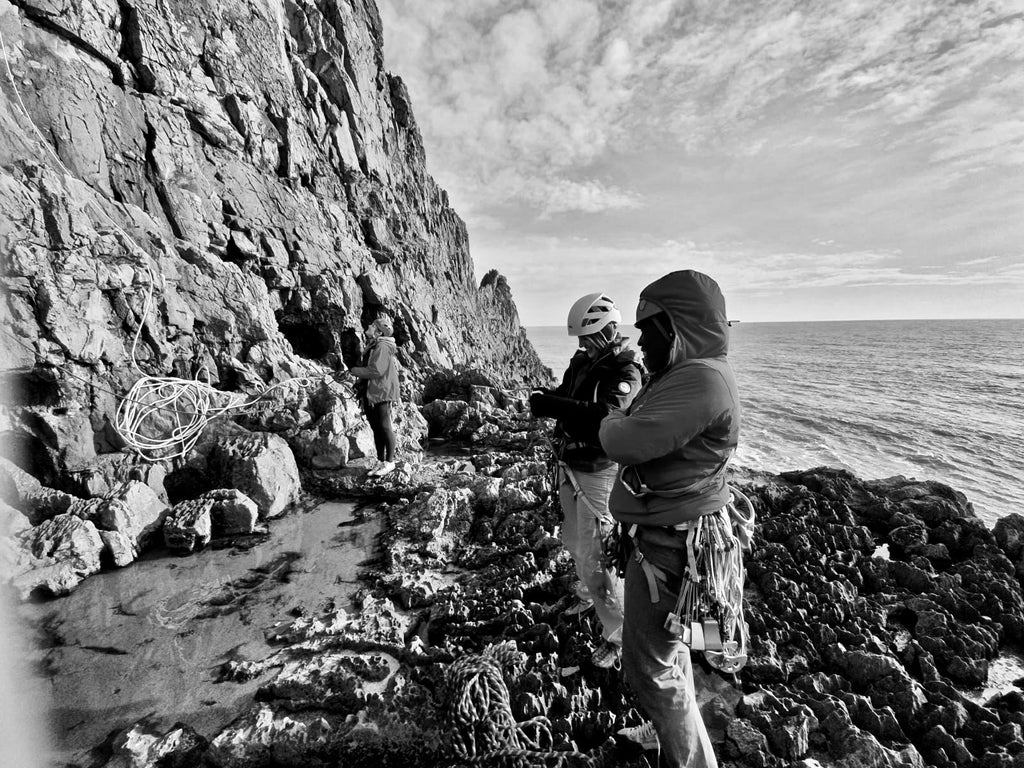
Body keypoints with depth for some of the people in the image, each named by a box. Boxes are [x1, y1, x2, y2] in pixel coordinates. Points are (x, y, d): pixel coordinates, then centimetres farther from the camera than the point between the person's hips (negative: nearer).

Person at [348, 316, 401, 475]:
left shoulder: (382, 346, -14)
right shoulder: (372, 346, 16)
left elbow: (376, 371, -22)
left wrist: (354, 371, -11)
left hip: (382, 392, -9)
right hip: (370, 394, 10)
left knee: (384, 427, -3)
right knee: (376, 428, 10)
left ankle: (389, 462, 6)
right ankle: (381, 461, 18)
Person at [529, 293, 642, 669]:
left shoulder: (625, 372, -19)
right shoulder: (581, 362, 6)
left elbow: (604, 417, -35)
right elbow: (566, 400, 8)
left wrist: (551, 406, -35)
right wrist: (546, 398, -14)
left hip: (597, 473, -8)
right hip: (569, 467, 8)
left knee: (594, 557, -3)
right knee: (574, 541, 24)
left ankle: (619, 635, 15)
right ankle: (589, 594, 49)